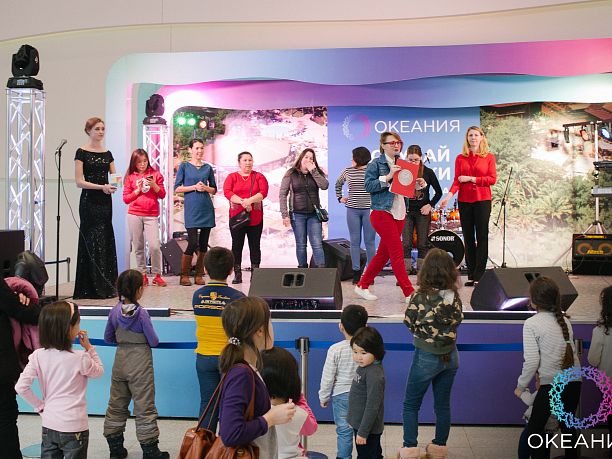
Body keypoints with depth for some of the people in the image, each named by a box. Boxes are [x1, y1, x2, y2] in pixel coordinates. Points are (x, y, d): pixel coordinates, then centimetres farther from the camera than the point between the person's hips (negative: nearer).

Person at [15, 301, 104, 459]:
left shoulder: (38, 356, -7)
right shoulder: (80, 358, -17)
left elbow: (21, 387, -10)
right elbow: (99, 371, 3)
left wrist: (40, 406, 1)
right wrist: (89, 348, 4)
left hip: (48, 425, 4)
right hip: (74, 428, -4)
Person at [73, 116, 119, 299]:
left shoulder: (107, 153, 13)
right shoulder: (82, 153, -3)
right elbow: (79, 181, -9)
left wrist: (114, 184, -10)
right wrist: (102, 187, -20)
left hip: (105, 201, 6)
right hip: (89, 201, -6)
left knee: (106, 241, 6)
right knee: (93, 241, -6)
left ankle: (106, 285, 11)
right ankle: (95, 288, -3)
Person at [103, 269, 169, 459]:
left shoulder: (115, 311, -3)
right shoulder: (141, 313, -17)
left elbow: (108, 338, 8)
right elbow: (154, 341, -12)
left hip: (120, 362, 5)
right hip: (140, 364, -5)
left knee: (116, 405, 16)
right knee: (144, 407, 2)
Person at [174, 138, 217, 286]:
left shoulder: (208, 168, 11)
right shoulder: (184, 166, 3)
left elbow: (214, 189, 15)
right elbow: (177, 188, -1)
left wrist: (205, 188, -5)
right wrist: (194, 187, -12)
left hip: (207, 208, 4)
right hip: (191, 209, -4)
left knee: (203, 243, 5)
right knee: (193, 243, -10)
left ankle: (199, 275, 14)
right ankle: (184, 275, 2)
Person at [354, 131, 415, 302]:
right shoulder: (376, 164, -3)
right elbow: (368, 186, -13)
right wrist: (387, 177, -21)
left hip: (399, 214, 7)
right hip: (382, 213, -7)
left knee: (384, 253, 10)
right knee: (397, 252, -9)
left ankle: (362, 286, 21)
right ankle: (409, 292, -6)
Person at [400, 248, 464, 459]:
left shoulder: (420, 297, -21)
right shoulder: (455, 296, -8)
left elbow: (409, 322, -8)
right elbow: (458, 319, 5)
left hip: (426, 357, -4)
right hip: (450, 357, 4)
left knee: (411, 405, 10)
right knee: (443, 405, 16)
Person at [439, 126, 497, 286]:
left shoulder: (489, 157, 4)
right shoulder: (460, 158, 9)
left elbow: (492, 179, -4)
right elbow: (457, 180, 1)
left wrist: (471, 179, -10)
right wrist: (450, 194, -16)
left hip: (482, 200, -2)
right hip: (464, 201, 2)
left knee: (482, 236, -3)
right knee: (468, 237, 5)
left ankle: (479, 276, -1)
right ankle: (471, 275, 10)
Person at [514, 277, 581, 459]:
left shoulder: (531, 324, -9)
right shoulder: (565, 320, 10)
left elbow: (532, 361, -12)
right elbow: (571, 350, 12)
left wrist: (521, 386, 1)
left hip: (552, 384, -6)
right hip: (574, 381, 7)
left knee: (535, 428, 7)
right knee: (567, 425, 22)